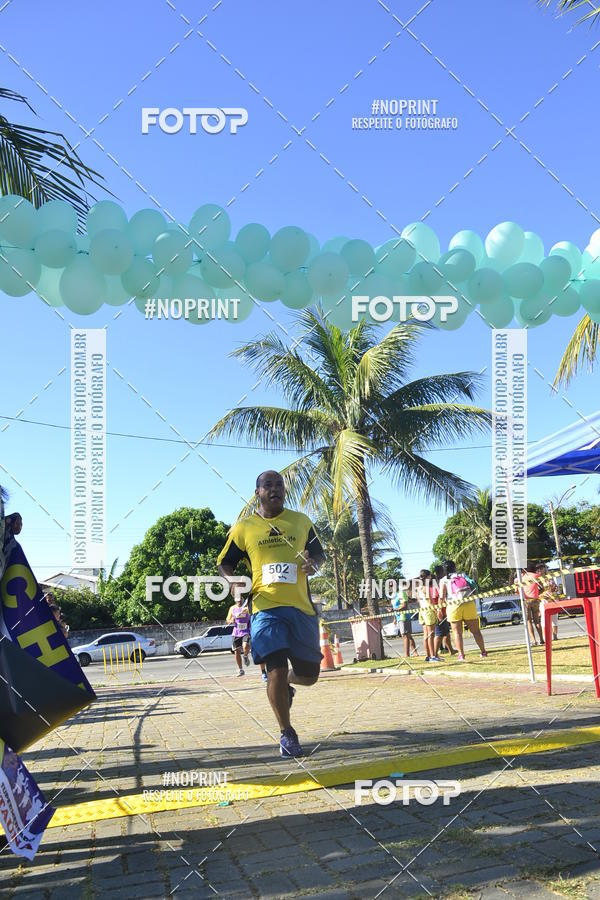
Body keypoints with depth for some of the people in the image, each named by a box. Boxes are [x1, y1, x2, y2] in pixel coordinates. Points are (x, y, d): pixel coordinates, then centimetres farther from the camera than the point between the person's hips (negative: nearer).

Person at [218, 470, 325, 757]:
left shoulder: (301, 521, 10)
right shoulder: (243, 528, 5)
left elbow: (319, 554, 19)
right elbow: (225, 563, 12)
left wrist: (313, 564, -5)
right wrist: (233, 580, -9)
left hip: (301, 607, 3)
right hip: (265, 607, -3)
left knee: (309, 674, 7)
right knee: (277, 668, -14)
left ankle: (285, 684, 44)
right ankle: (286, 734, 6)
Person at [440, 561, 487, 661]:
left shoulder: (443, 580, 6)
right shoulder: (463, 576, 16)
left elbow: (442, 596, -4)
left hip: (453, 606, -2)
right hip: (469, 604, 2)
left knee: (457, 632, 5)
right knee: (475, 630, 12)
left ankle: (461, 654, -3)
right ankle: (483, 652, 17)